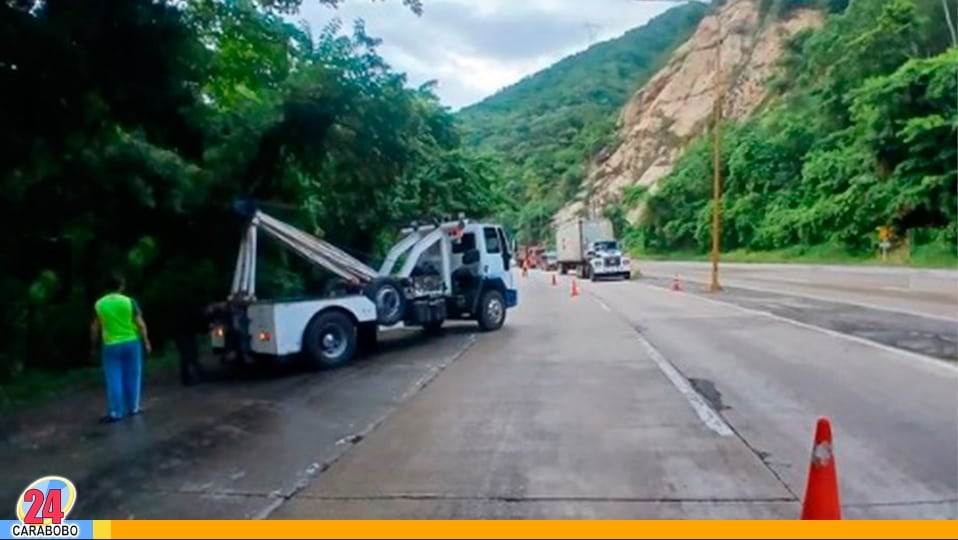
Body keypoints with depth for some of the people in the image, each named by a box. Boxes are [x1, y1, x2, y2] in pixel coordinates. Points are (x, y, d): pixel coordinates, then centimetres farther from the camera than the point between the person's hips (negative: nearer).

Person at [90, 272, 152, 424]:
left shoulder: (99, 304, -1)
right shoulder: (129, 302, -7)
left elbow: (95, 328, 4)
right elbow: (140, 324, -7)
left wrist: (94, 346, 15)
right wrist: (146, 342, 2)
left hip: (111, 346, 1)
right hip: (131, 343, -1)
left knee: (114, 380, 5)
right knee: (132, 377, 10)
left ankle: (115, 412, 5)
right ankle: (133, 408, 17)